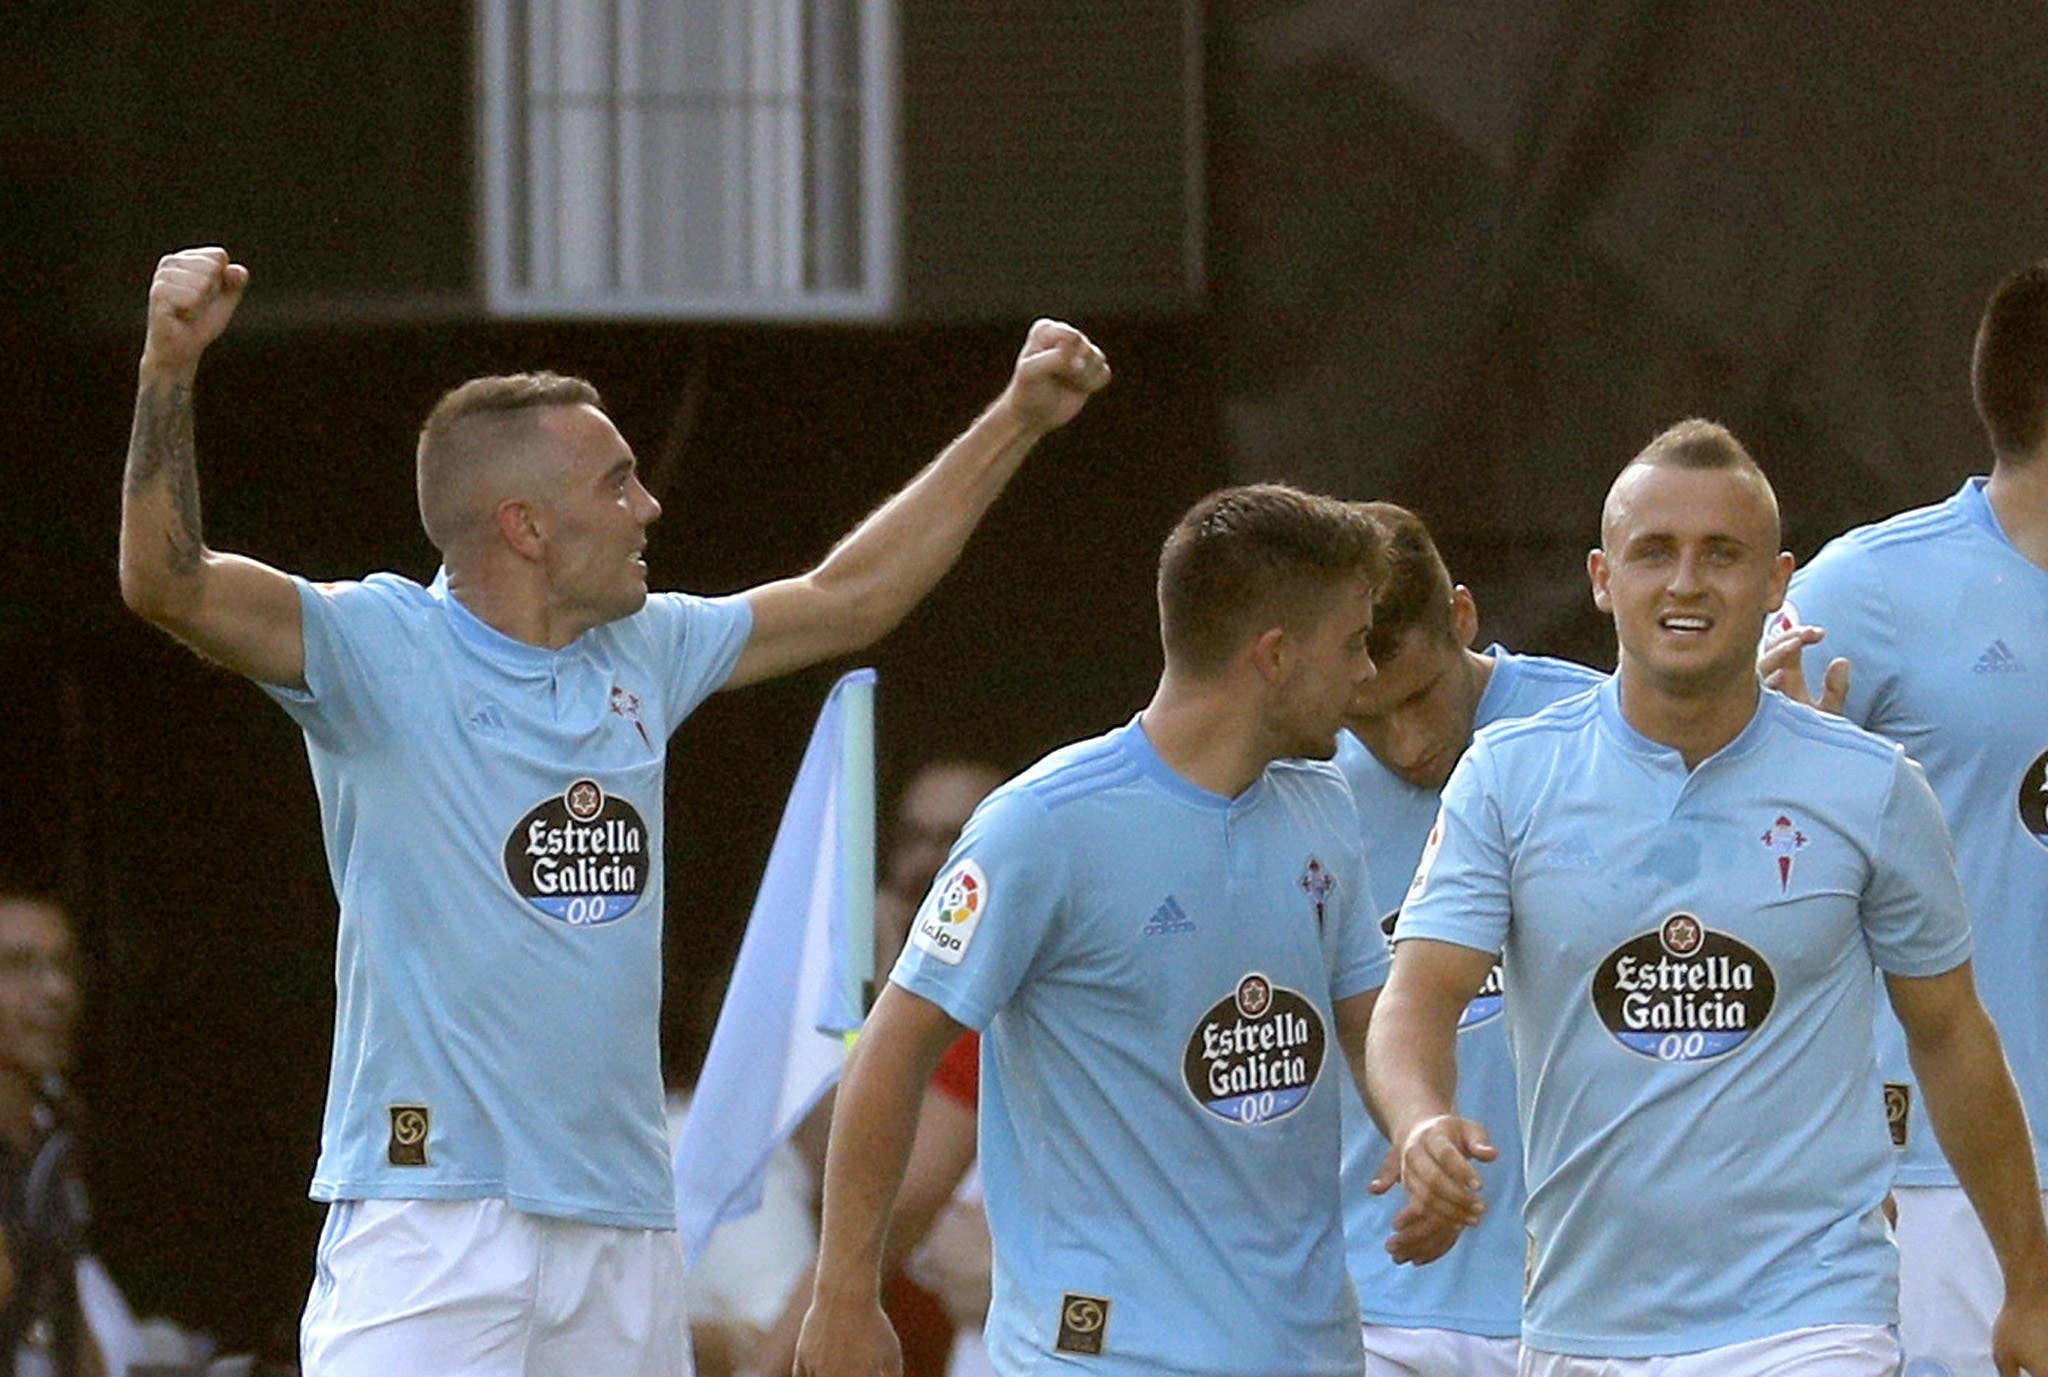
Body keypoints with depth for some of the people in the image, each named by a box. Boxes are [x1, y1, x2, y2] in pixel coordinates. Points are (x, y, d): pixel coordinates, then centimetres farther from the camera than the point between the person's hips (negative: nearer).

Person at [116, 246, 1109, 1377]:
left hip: (624, 1224, 7)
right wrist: (169, 367, -33)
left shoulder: (641, 657, 15)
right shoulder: (383, 649, -5)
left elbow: (847, 597, 30)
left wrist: (1017, 420, 31)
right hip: (430, 1210, -7)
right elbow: (168, 585, -19)